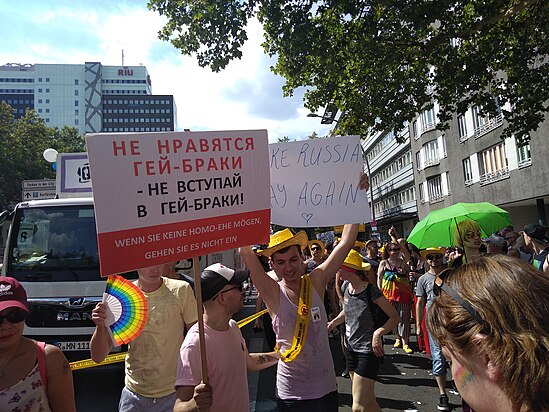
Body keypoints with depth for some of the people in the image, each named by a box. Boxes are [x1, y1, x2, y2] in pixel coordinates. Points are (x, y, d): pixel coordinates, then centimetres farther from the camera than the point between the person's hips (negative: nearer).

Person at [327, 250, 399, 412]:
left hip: (368, 350, -7)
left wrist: (378, 333, -27)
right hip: (350, 347, 7)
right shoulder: (347, 286, -1)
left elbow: (395, 317, -14)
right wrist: (333, 322, 0)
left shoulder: (371, 291, -21)